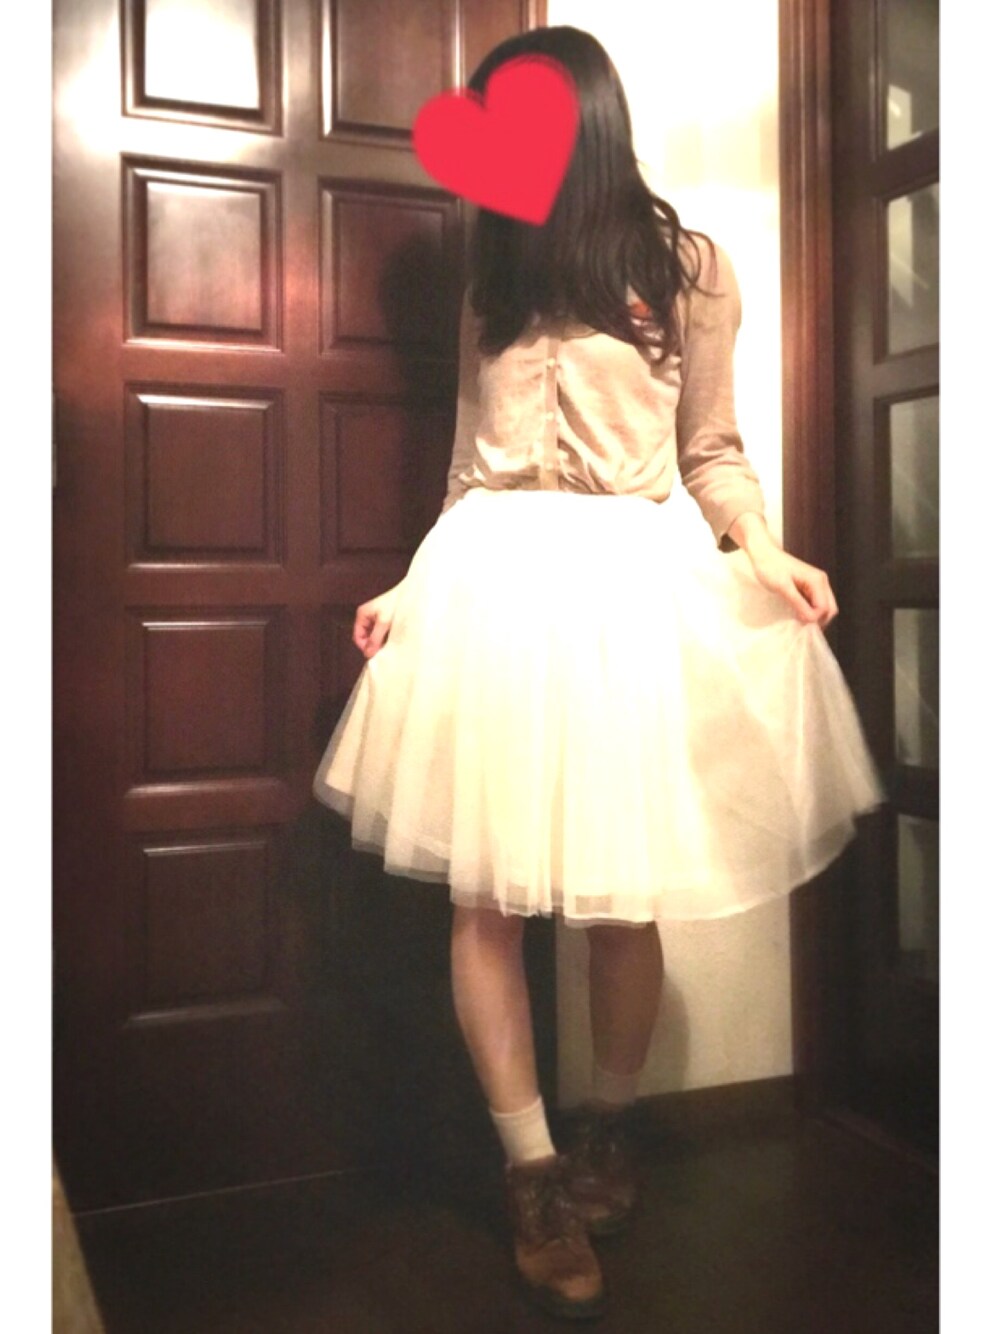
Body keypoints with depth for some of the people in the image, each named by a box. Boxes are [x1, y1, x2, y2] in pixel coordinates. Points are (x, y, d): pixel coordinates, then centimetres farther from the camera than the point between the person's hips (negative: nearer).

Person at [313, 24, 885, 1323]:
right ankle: (534, 1172, 13)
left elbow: (712, 449, 8)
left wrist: (764, 554, -9)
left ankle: (609, 1126, 28)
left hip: (629, 582, -3)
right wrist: (412, 588, 11)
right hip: (492, 580, 3)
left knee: (624, 889, 1)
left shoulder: (688, 266, 7)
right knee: (487, 892, -2)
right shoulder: (494, 275, 18)